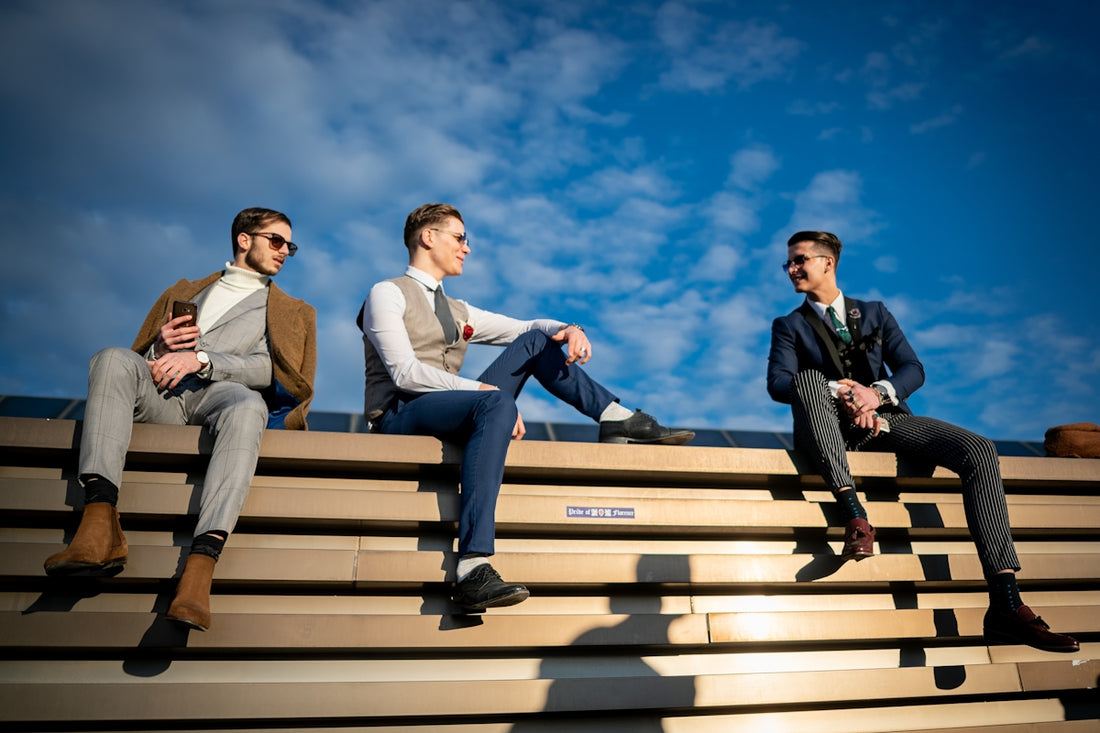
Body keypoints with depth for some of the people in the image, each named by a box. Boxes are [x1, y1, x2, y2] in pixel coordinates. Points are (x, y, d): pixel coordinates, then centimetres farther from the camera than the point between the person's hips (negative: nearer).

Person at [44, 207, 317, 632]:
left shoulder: (292, 311, 25)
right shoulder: (184, 292, 33)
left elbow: (274, 370, 6)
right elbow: (139, 358, 28)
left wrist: (201, 359, -7)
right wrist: (160, 348, 3)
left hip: (218, 393, -3)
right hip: (161, 394, 3)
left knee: (248, 406, -38)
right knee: (114, 358, -29)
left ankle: (199, 567, -50)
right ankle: (100, 526, -41)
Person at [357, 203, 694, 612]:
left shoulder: (458, 313, 23)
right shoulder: (387, 294, 3)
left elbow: (526, 327, 22)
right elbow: (405, 372, -12)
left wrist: (569, 329, -2)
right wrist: (485, 389, -21)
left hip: (454, 412, 7)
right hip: (401, 417, -7)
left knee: (535, 341, 4)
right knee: (496, 402, -38)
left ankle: (617, 419, -3)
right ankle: (472, 571, -46)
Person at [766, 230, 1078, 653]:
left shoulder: (874, 312, 22)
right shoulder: (789, 326, 15)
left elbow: (913, 370, 9)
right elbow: (777, 384, -4)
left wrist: (878, 393, -14)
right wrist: (839, 392, -21)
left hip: (883, 419, 3)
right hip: (831, 428, -2)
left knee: (978, 450, -22)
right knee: (809, 377, -34)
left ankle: (1005, 606, -28)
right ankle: (853, 513, -45)